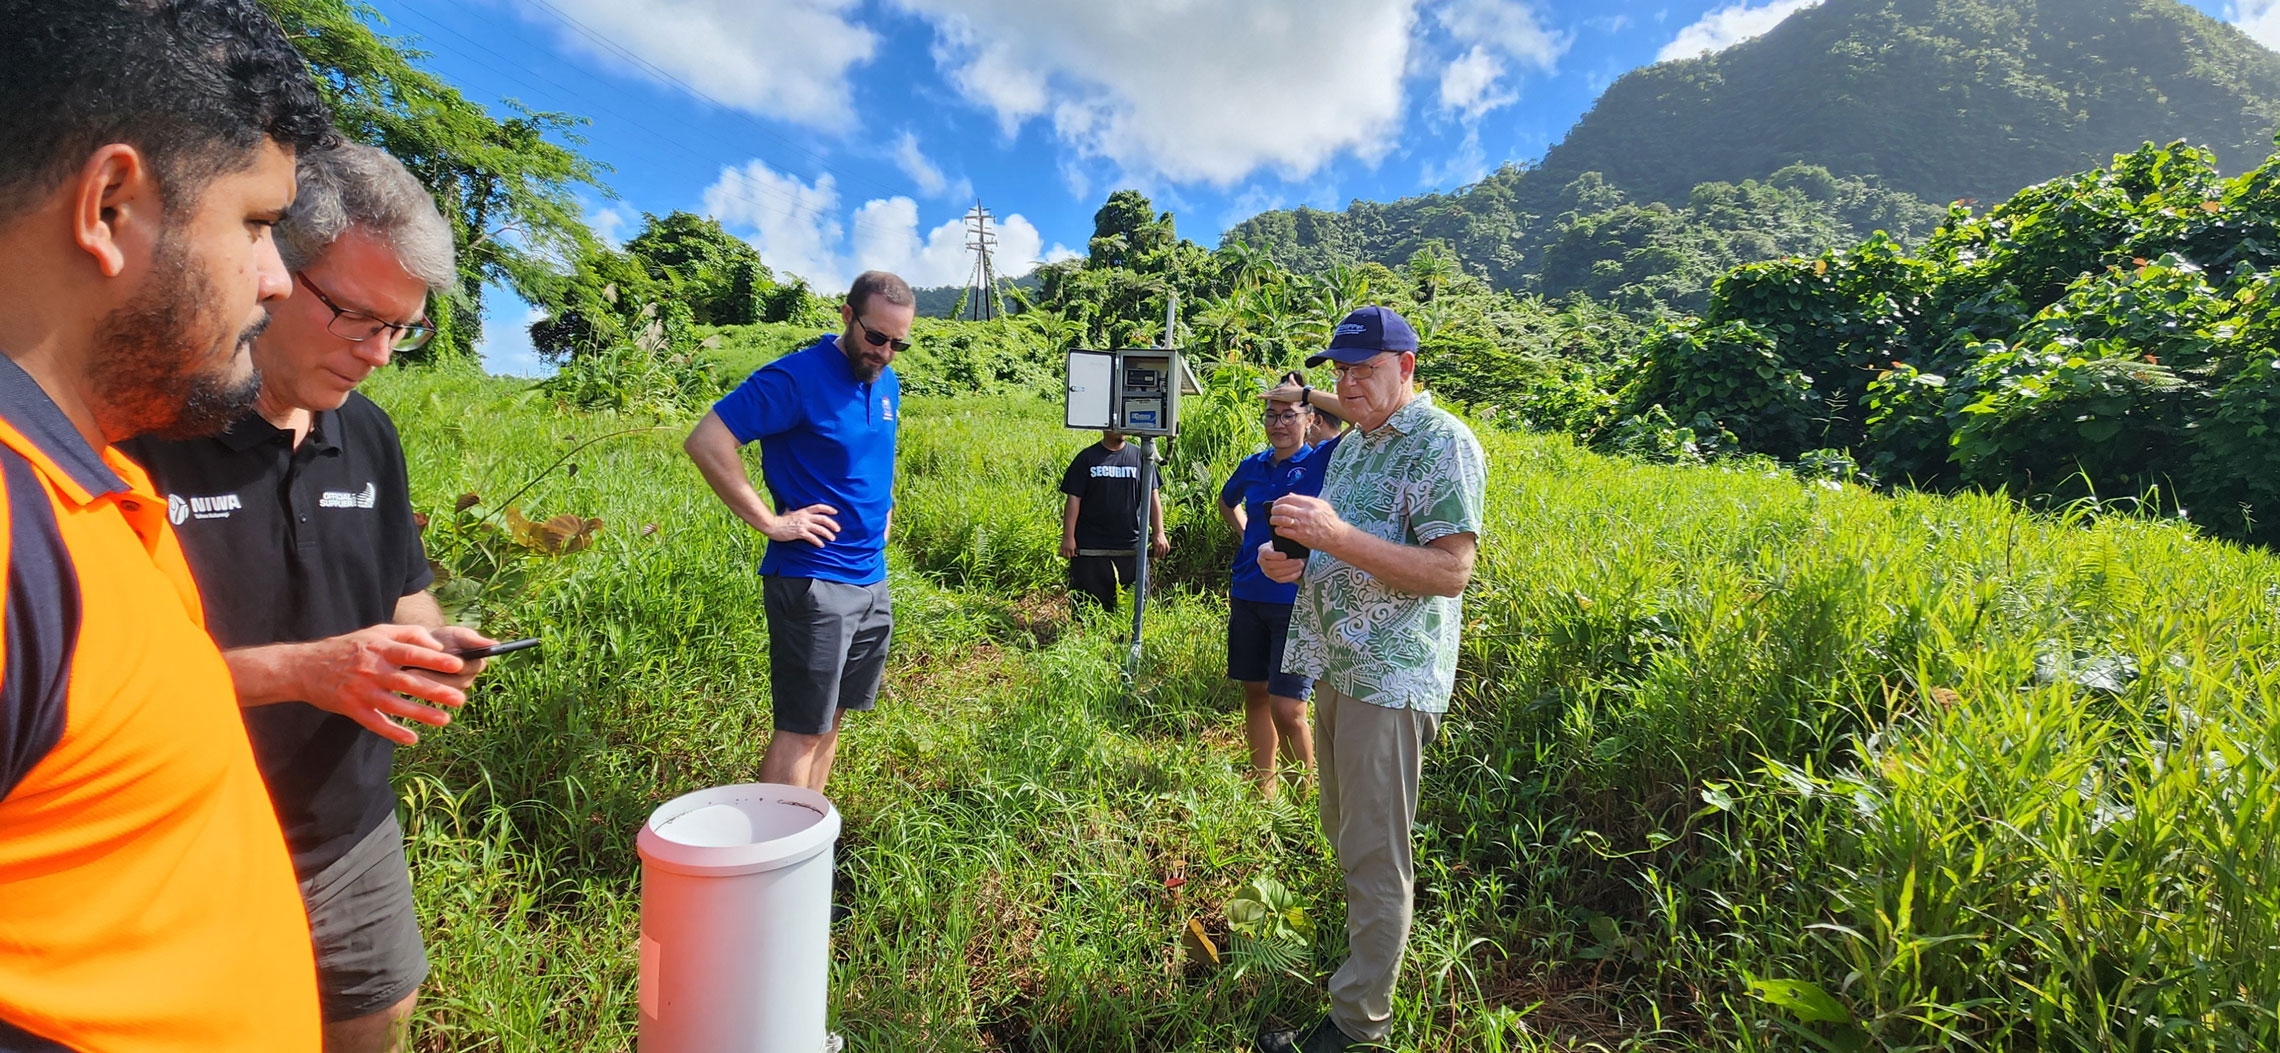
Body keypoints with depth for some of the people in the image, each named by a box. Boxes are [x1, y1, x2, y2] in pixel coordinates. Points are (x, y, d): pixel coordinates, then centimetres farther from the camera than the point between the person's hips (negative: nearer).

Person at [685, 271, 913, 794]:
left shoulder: (887, 383, 11)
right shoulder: (796, 377, -14)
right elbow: (706, 442, -19)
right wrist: (770, 521, -19)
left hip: (872, 579, 8)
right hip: (811, 582, -8)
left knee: (832, 716, 16)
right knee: (802, 729, -2)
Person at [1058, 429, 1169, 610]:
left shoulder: (1140, 456, 6)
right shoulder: (1086, 458, 2)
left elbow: (1152, 496, 5)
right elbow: (1073, 499, 0)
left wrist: (1159, 533, -3)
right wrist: (1068, 537, -6)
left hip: (1131, 546, 1)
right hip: (1091, 546, -1)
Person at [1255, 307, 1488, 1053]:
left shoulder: (1443, 444, -12)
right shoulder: (1353, 444, 15)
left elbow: (1451, 571, -20)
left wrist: (1338, 536, -28)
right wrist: (1291, 559, 2)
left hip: (1391, 678, -8)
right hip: (1336, 667, 9)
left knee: (1374, 855, 1)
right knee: (1343, 835, 19)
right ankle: (1366, 938, 39)